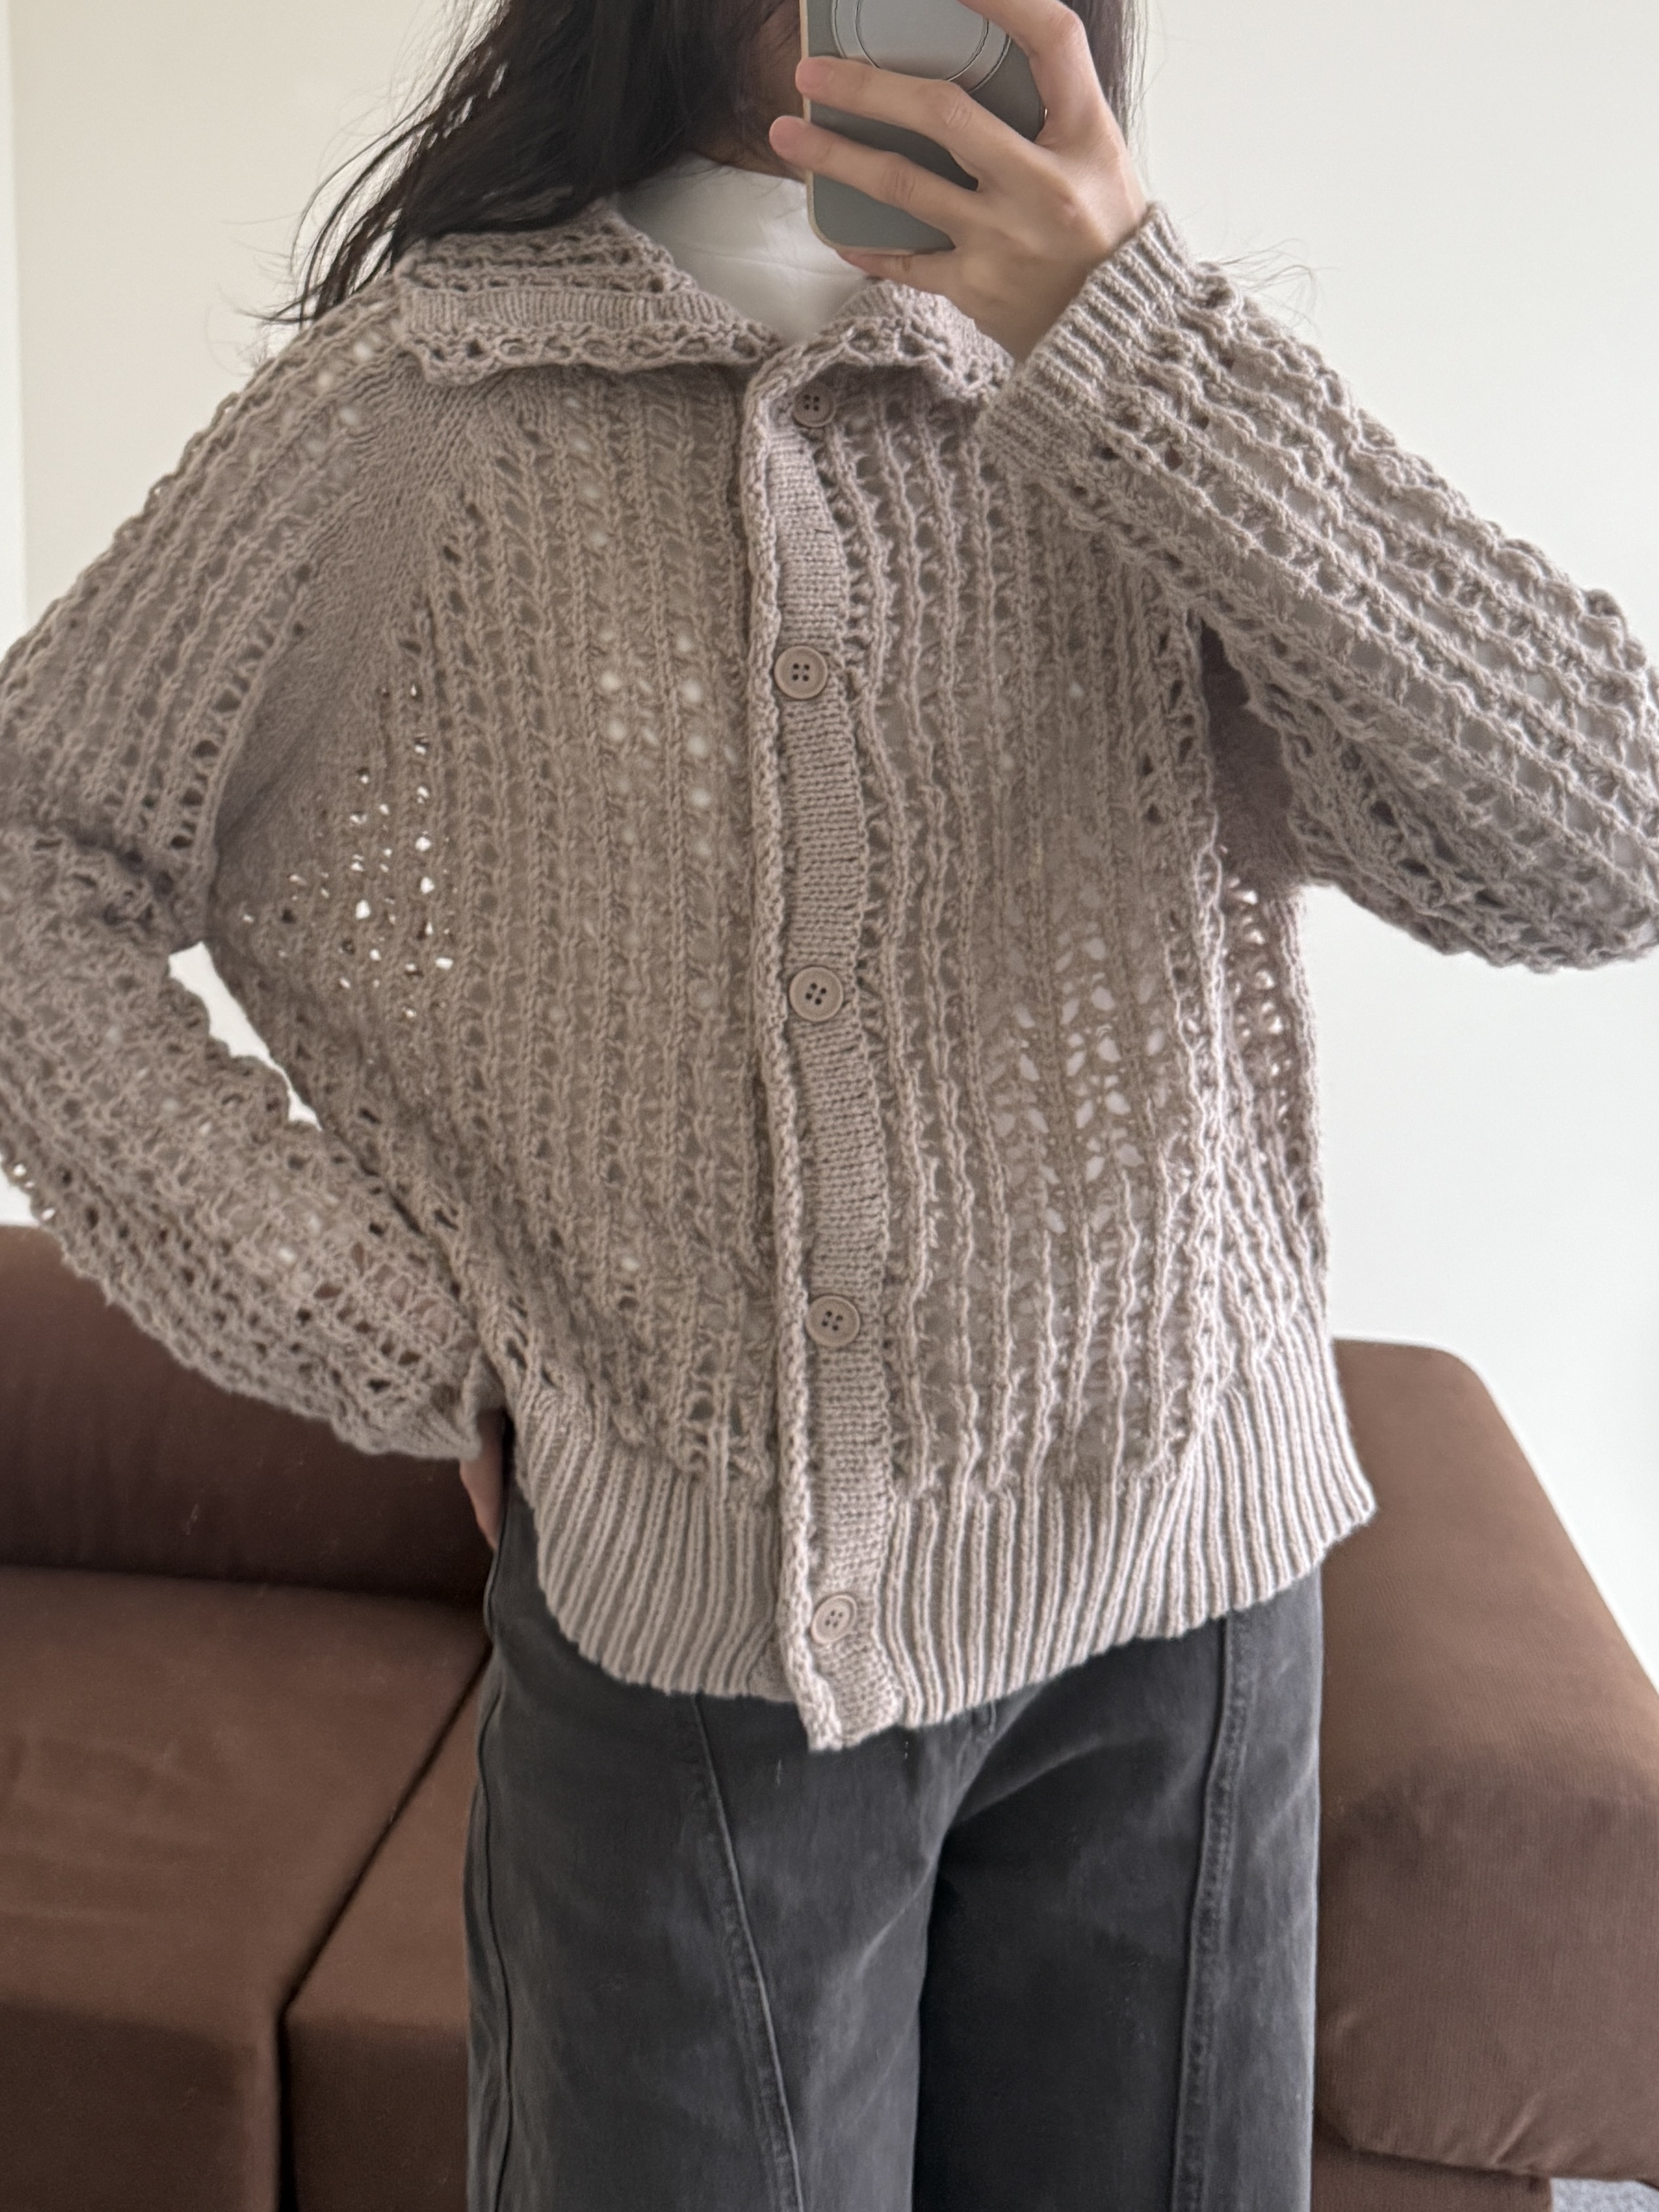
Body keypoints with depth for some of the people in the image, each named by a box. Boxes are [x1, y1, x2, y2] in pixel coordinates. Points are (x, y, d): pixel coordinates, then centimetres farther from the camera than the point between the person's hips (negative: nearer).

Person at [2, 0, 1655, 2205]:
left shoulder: (1152, 384, 1)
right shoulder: (419, 397, -3)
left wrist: (1129, 334, -20)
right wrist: (388, 1341, -6)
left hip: (1180, 1581, 2)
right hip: (691, 1601, -2)